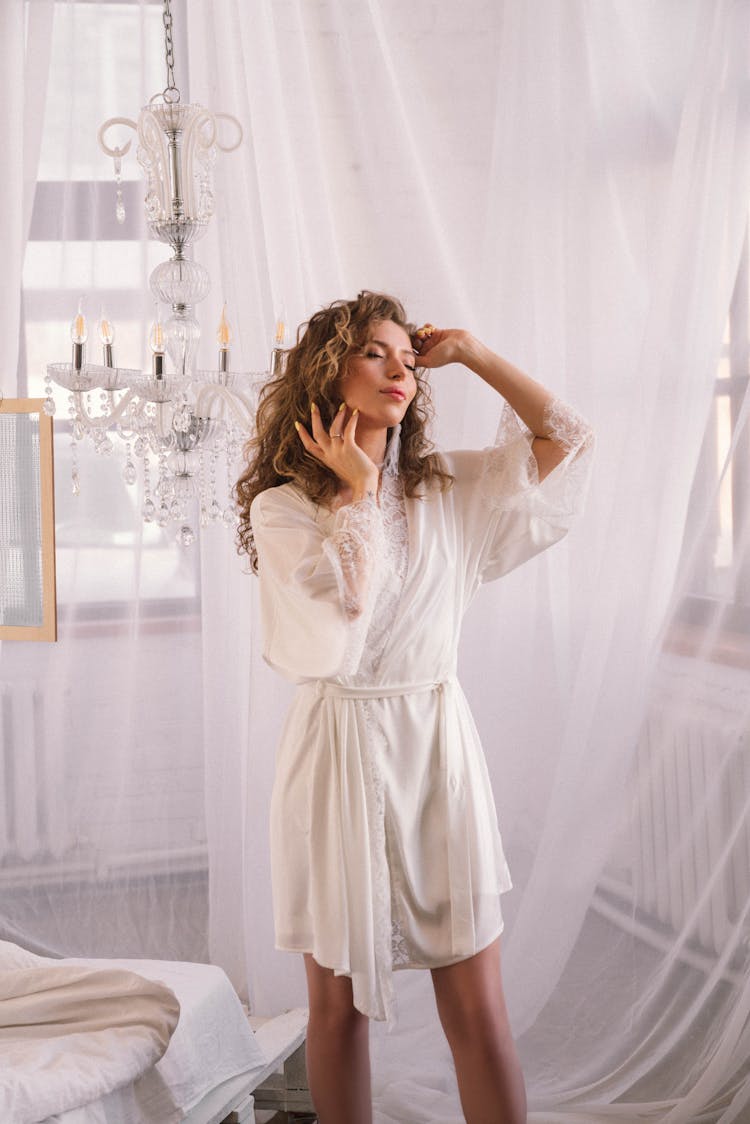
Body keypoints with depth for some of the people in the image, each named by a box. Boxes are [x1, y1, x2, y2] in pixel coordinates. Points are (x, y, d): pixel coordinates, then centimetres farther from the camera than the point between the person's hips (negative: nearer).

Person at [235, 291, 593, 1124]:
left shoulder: (447, 488, 8)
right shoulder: (281, 507, -3)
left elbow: (566, 439, 4)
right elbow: (344, 607, -17)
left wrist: (469, 352, 3)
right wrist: (357, 488, -8)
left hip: (439, 748, 2)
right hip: (339, 751, -2)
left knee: (477, 1010, 1)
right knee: (338, 1002, 9)